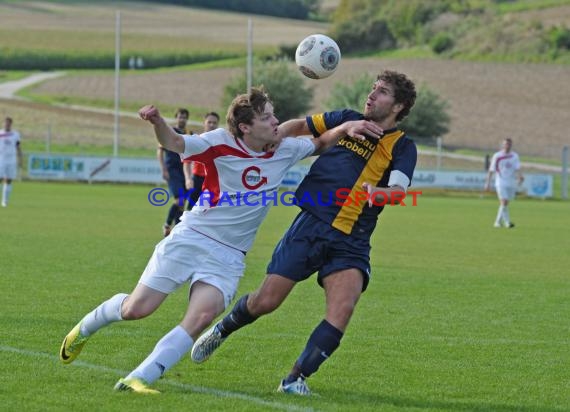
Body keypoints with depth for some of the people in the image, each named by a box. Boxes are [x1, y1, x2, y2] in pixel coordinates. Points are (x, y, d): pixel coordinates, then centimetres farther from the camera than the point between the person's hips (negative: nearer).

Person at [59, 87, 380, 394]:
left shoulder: (286, 150, 0)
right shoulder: (220, 143, -12)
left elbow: (320, 144, 15)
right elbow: (174, 143, -14)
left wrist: (347, 129, -4)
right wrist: (157, 122, -36)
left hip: (228, 256, 3)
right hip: (190, 238, -3)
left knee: (202, 316, -22)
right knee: (136, 309, -4)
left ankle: (138, 379, -19)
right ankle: (86, 328, 29)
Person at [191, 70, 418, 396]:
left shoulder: (403, 148, 1)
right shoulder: (348, 120, 9)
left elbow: (398, 190, -17)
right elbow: (299, 126, 23)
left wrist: (378, 193, -39)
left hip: (351, 243, -1)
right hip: (310, 225, 1)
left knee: (343, 308, -23)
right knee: (266, 301, -1)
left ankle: (297, 378, -11)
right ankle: (220, 332, 30)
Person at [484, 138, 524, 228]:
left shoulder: (514, 156, 5)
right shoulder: (497, 156, -1)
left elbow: (517, 168, -8)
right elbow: (491, 170, 2)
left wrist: (520, 176, -29)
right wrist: (487, 183, 1)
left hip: (511, 183, 4)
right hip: (501, 183, -4)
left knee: (505, 204, 10)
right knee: (504, 203, -16)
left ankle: (498, 222, 23)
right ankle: (507, 222, -17)